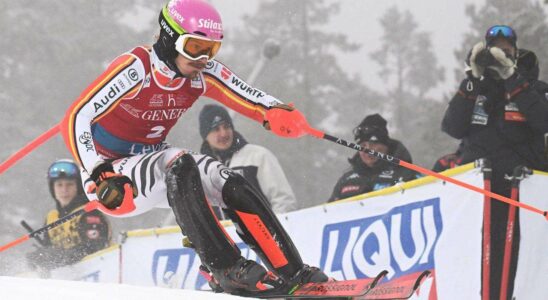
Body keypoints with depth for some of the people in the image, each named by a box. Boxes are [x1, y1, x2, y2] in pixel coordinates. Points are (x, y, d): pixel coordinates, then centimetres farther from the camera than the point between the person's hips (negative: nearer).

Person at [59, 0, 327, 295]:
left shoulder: (203, 73, -5)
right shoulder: (136, 69, -24)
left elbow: (250, 97, -11)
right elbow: (76, 119, -28)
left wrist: (275, 113, -35)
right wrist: (98, 175, -37)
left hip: (155, 165, 7)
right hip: (110, 176, -7)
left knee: (231, 184, -15)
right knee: (179, 164, -34)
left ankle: (292, 272, -14)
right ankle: (225, 269, -37)